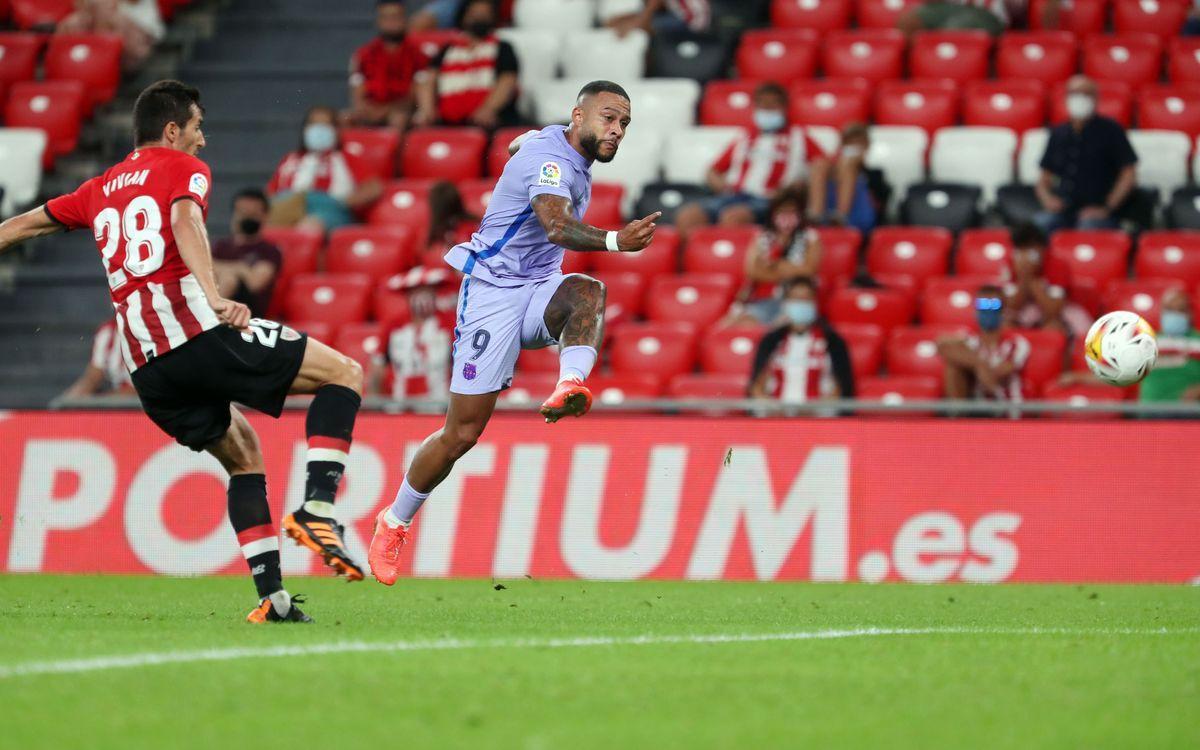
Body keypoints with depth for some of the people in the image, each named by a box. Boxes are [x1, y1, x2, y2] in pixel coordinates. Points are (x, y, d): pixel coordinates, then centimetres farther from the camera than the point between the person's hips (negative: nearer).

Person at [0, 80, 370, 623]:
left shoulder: (99, 191, 25)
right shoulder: (184, 169, 8)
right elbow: (184, 221, -13)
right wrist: (215, 297, -27)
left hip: (146, 367, 7)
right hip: (198, 331, -6)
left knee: (243, 455, 22)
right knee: (344, 374, 1)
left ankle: (271, 596, 10)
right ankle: (315, 509, -17)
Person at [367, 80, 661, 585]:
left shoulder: (574, 158, 9)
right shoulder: (549, 157, -20)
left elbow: (519, 145, 33)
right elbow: (557, 225, -40)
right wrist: (614, 241, -58)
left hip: (537, 291, 8)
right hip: (494, 291, -8)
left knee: (588, 292, -30)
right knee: (462, 433, -5)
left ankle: (570, 385, -51)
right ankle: (395, 522, 15)